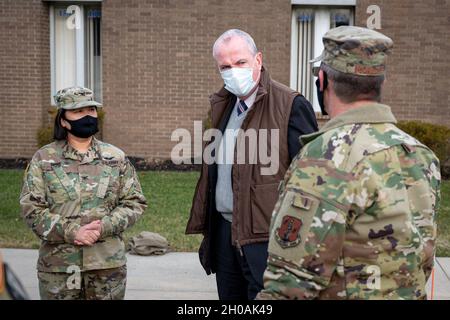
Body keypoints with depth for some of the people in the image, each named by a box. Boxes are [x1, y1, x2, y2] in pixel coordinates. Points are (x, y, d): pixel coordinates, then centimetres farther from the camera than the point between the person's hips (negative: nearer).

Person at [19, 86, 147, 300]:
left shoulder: (116, 158, 6)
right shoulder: (43, 159, 2)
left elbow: (135, 202, 4)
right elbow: (31, 208, -4)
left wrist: (104, 227, -13)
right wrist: (72, 232, -15)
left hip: (108, 264, 1)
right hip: (58, 265, -1)